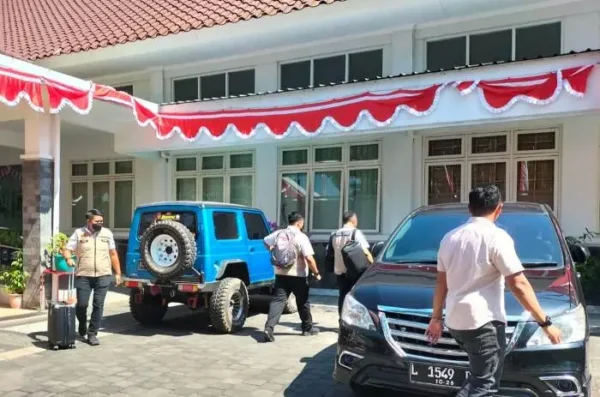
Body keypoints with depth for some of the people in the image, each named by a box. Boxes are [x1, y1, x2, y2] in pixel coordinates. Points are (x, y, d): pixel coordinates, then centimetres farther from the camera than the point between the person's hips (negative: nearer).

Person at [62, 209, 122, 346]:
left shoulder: (107, 233, 7)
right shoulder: (79, 233, 2)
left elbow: (113, 254, 12)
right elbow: (67, 250, 2)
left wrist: (118, 273, 9)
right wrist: (69, 258, -22)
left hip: (103, 276, 1)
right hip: (83, 276, -1)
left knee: (98, 305, 0)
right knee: (82, 304, 1)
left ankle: (92, 334, 11)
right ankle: (82, 326, 32)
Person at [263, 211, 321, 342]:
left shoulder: (278, 234, 3)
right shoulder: (301, 237, -13)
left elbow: (266, 242, 19)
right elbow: (309, 258, -20)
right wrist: (316, 273, -8)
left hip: (281, 274, 4)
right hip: (298, 275, -3)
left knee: (278, 300, -1)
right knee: (303, 302, 13)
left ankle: (269, 328, -17)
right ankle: (307, 328, 28)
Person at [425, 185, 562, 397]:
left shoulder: (450, 237, 10)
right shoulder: (497, 237, -10)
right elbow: (519, 285, -14)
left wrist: (436, 317, 23)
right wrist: (545, 322, -9)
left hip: (455, 321, 7)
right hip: (483, 322, -7)